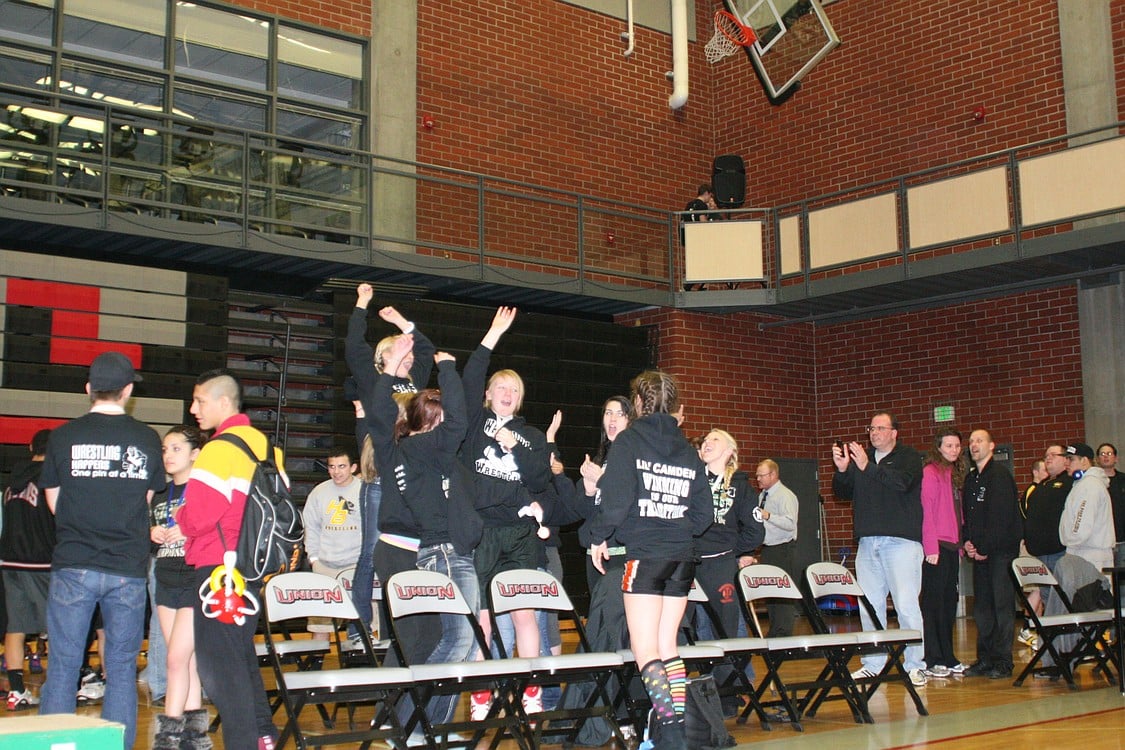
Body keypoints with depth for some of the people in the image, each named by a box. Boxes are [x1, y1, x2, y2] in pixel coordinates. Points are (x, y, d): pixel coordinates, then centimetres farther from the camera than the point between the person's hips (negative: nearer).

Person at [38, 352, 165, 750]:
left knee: (63, 665, 6)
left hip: (74, 566, -1)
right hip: (129, 568, 1)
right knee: (122, 667, 8)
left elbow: (54, 501, 8)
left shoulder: (64, 436, -3)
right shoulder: (148, 439, 0)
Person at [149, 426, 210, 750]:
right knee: (187, 660, 10)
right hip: (166, 582, 7)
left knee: (177, 658, -9)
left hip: (196, 582, -7)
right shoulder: (160, 494, 15)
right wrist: (153, 534, 1)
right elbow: (148, 527, 23)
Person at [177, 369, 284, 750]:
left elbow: (197, 516, -19)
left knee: (218, 661, -1)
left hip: (218, 567, -9)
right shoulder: (267, 447, 10)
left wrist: (179, 518, 1)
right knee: (242, 653, 20)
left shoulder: (219, 450, -15)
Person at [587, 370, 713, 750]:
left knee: (646, 650, -5)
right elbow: (704, 514, 11)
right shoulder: (687, 450, 12)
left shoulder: (630, 440, -4)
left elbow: (616, 498, -14)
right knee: (667, 646, 13)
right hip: (682, 559, 6)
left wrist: (599, 537, 0)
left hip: (644, 555, -6)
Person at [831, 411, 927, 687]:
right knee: (869, 606, 7)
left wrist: (868, 467, -28)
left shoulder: (909, 457, 2)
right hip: (867, 541, 5)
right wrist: (842, 470, -9)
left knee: (906, 605, -9)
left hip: (901, 540, -5)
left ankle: (915, 666, -2)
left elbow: (901, 482, -19)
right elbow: (842, 493, 10)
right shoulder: (859, 457, 16)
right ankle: (872, 664, 15)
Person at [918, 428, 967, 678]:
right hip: (936, 547, -8)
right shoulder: (931, 472, -8)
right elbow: (926, 510, -13)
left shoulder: (955, 474, 18)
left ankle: (947, 657, 19)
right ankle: (932, 660, 0)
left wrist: (960, 545, 12)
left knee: (949, 601, 12)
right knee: (934, 602, -4)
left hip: (952, 546, 8)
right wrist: (931, 547, -18)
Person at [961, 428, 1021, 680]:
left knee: (1002, 604, -4)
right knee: (981, 606, 8)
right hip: (979, 552, 7)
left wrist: (985, 548, -14)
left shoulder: (1000, 475, -8)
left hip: (1000, 550, -7)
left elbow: (1002, 517, -14)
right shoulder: (970, 478, 16)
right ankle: (985, 659, 13)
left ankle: (1002, 661, -1)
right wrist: (967, 541, 2)